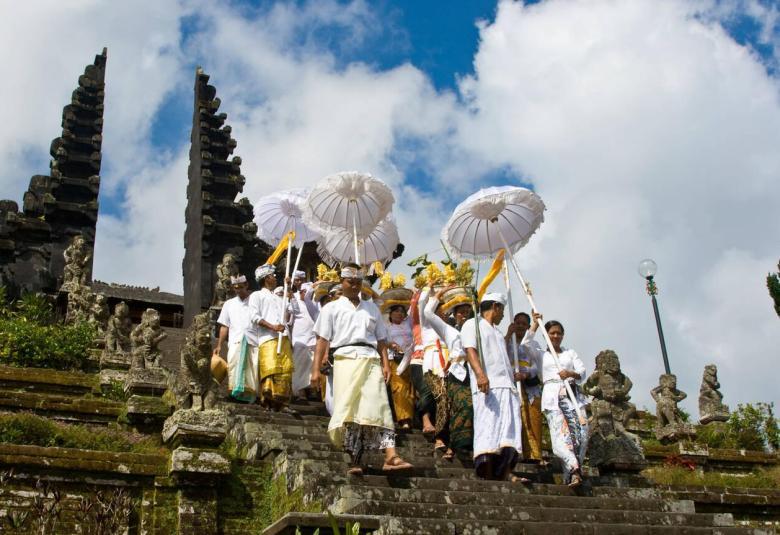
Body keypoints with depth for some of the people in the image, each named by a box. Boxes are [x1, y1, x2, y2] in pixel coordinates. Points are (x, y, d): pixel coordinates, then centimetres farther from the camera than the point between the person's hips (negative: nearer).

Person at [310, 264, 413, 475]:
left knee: (380, 407, -11)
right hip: (345, 359, -2)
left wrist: (385, 364, 5)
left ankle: (391, 456, -21)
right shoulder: (331, 308, 14)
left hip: (371, 361, 2)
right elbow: (322, 340, 6)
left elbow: (381, 339, 19)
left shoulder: (371, 308, 23)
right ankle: (355, 461, -4)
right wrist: (316, 369, -3)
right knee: (349, 411, -7)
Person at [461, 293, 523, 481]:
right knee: (488, 426, -14)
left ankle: (506, 474, -10)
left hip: (507, 386, 8)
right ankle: (488, 475, -17)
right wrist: (480, 374, -24)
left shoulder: (497, 332, 33)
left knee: (508, 429, -5)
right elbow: (470, 350, -10)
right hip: (487, 386, -8)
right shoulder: (473, 324, 7)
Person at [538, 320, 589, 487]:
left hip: (574, 395, 2)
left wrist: (571, 374, -9)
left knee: (582, 433, -13)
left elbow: (583, 372, 11)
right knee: (560, 433, -22)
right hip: (553, 396, -2)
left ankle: (571, 474, -8)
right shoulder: (541, 355, 20)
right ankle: (574, 469, -34)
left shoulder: (571, 353, 24)